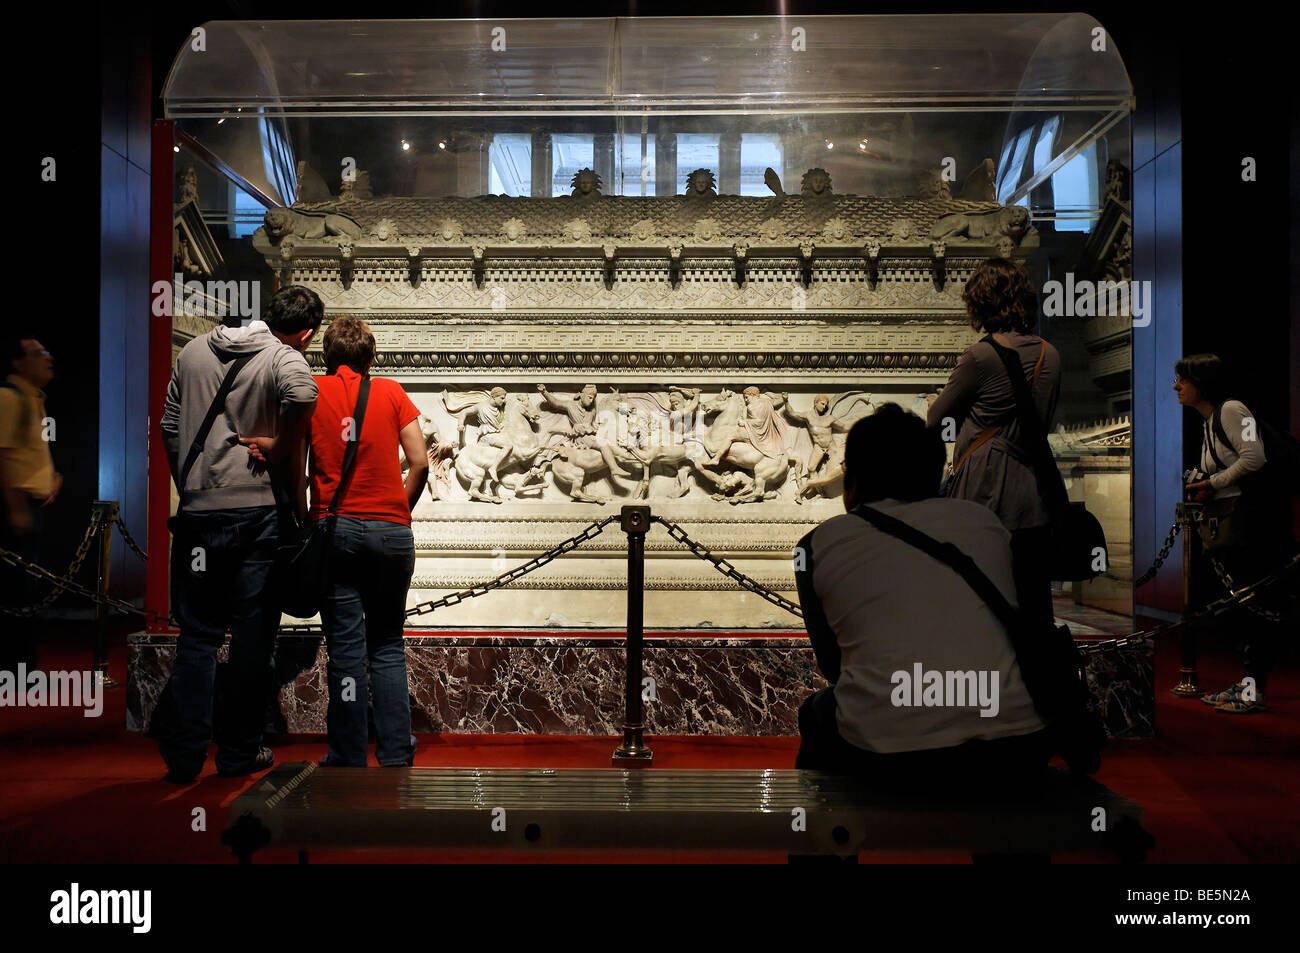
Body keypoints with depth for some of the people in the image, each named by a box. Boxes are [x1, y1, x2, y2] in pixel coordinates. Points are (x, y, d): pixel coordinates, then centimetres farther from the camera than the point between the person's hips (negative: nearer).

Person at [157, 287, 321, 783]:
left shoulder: (194, 350, 12)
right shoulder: (283, 357, -6)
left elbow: (168, 427, 14)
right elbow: (302, 393, -30)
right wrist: (280, 450, -15)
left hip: (197, 512, 4)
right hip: (258, 510, -4)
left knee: (197, 634, 12)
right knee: (253, 635, 7)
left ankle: (184, 753, 10)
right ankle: (239, 751, 15)